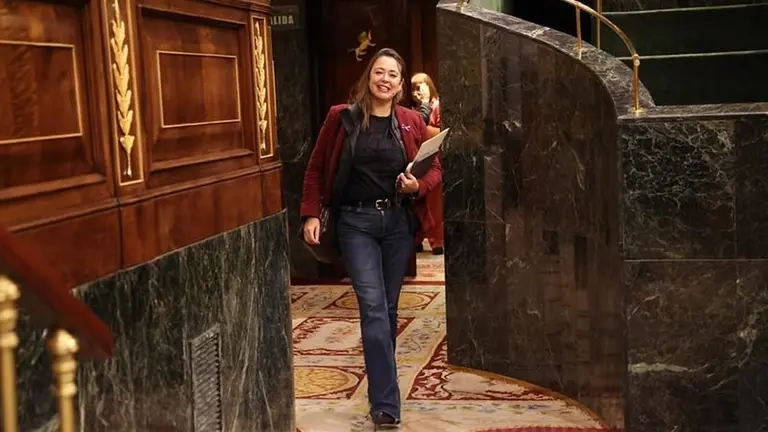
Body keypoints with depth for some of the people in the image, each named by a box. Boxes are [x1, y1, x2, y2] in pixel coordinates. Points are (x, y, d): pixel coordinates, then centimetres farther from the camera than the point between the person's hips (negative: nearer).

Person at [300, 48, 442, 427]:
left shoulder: (411, 122, 3)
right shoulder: (342, 118, -2)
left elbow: (434, 169, 9)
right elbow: (316, 168, 3)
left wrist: (418, 186, -13)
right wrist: (311, 214, -5)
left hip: (399, 221, 3)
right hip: (355, 222, -2)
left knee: (388, 306, 11)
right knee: (372, 306, -10)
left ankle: (381, 379, 31)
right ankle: (385, 403, -10)